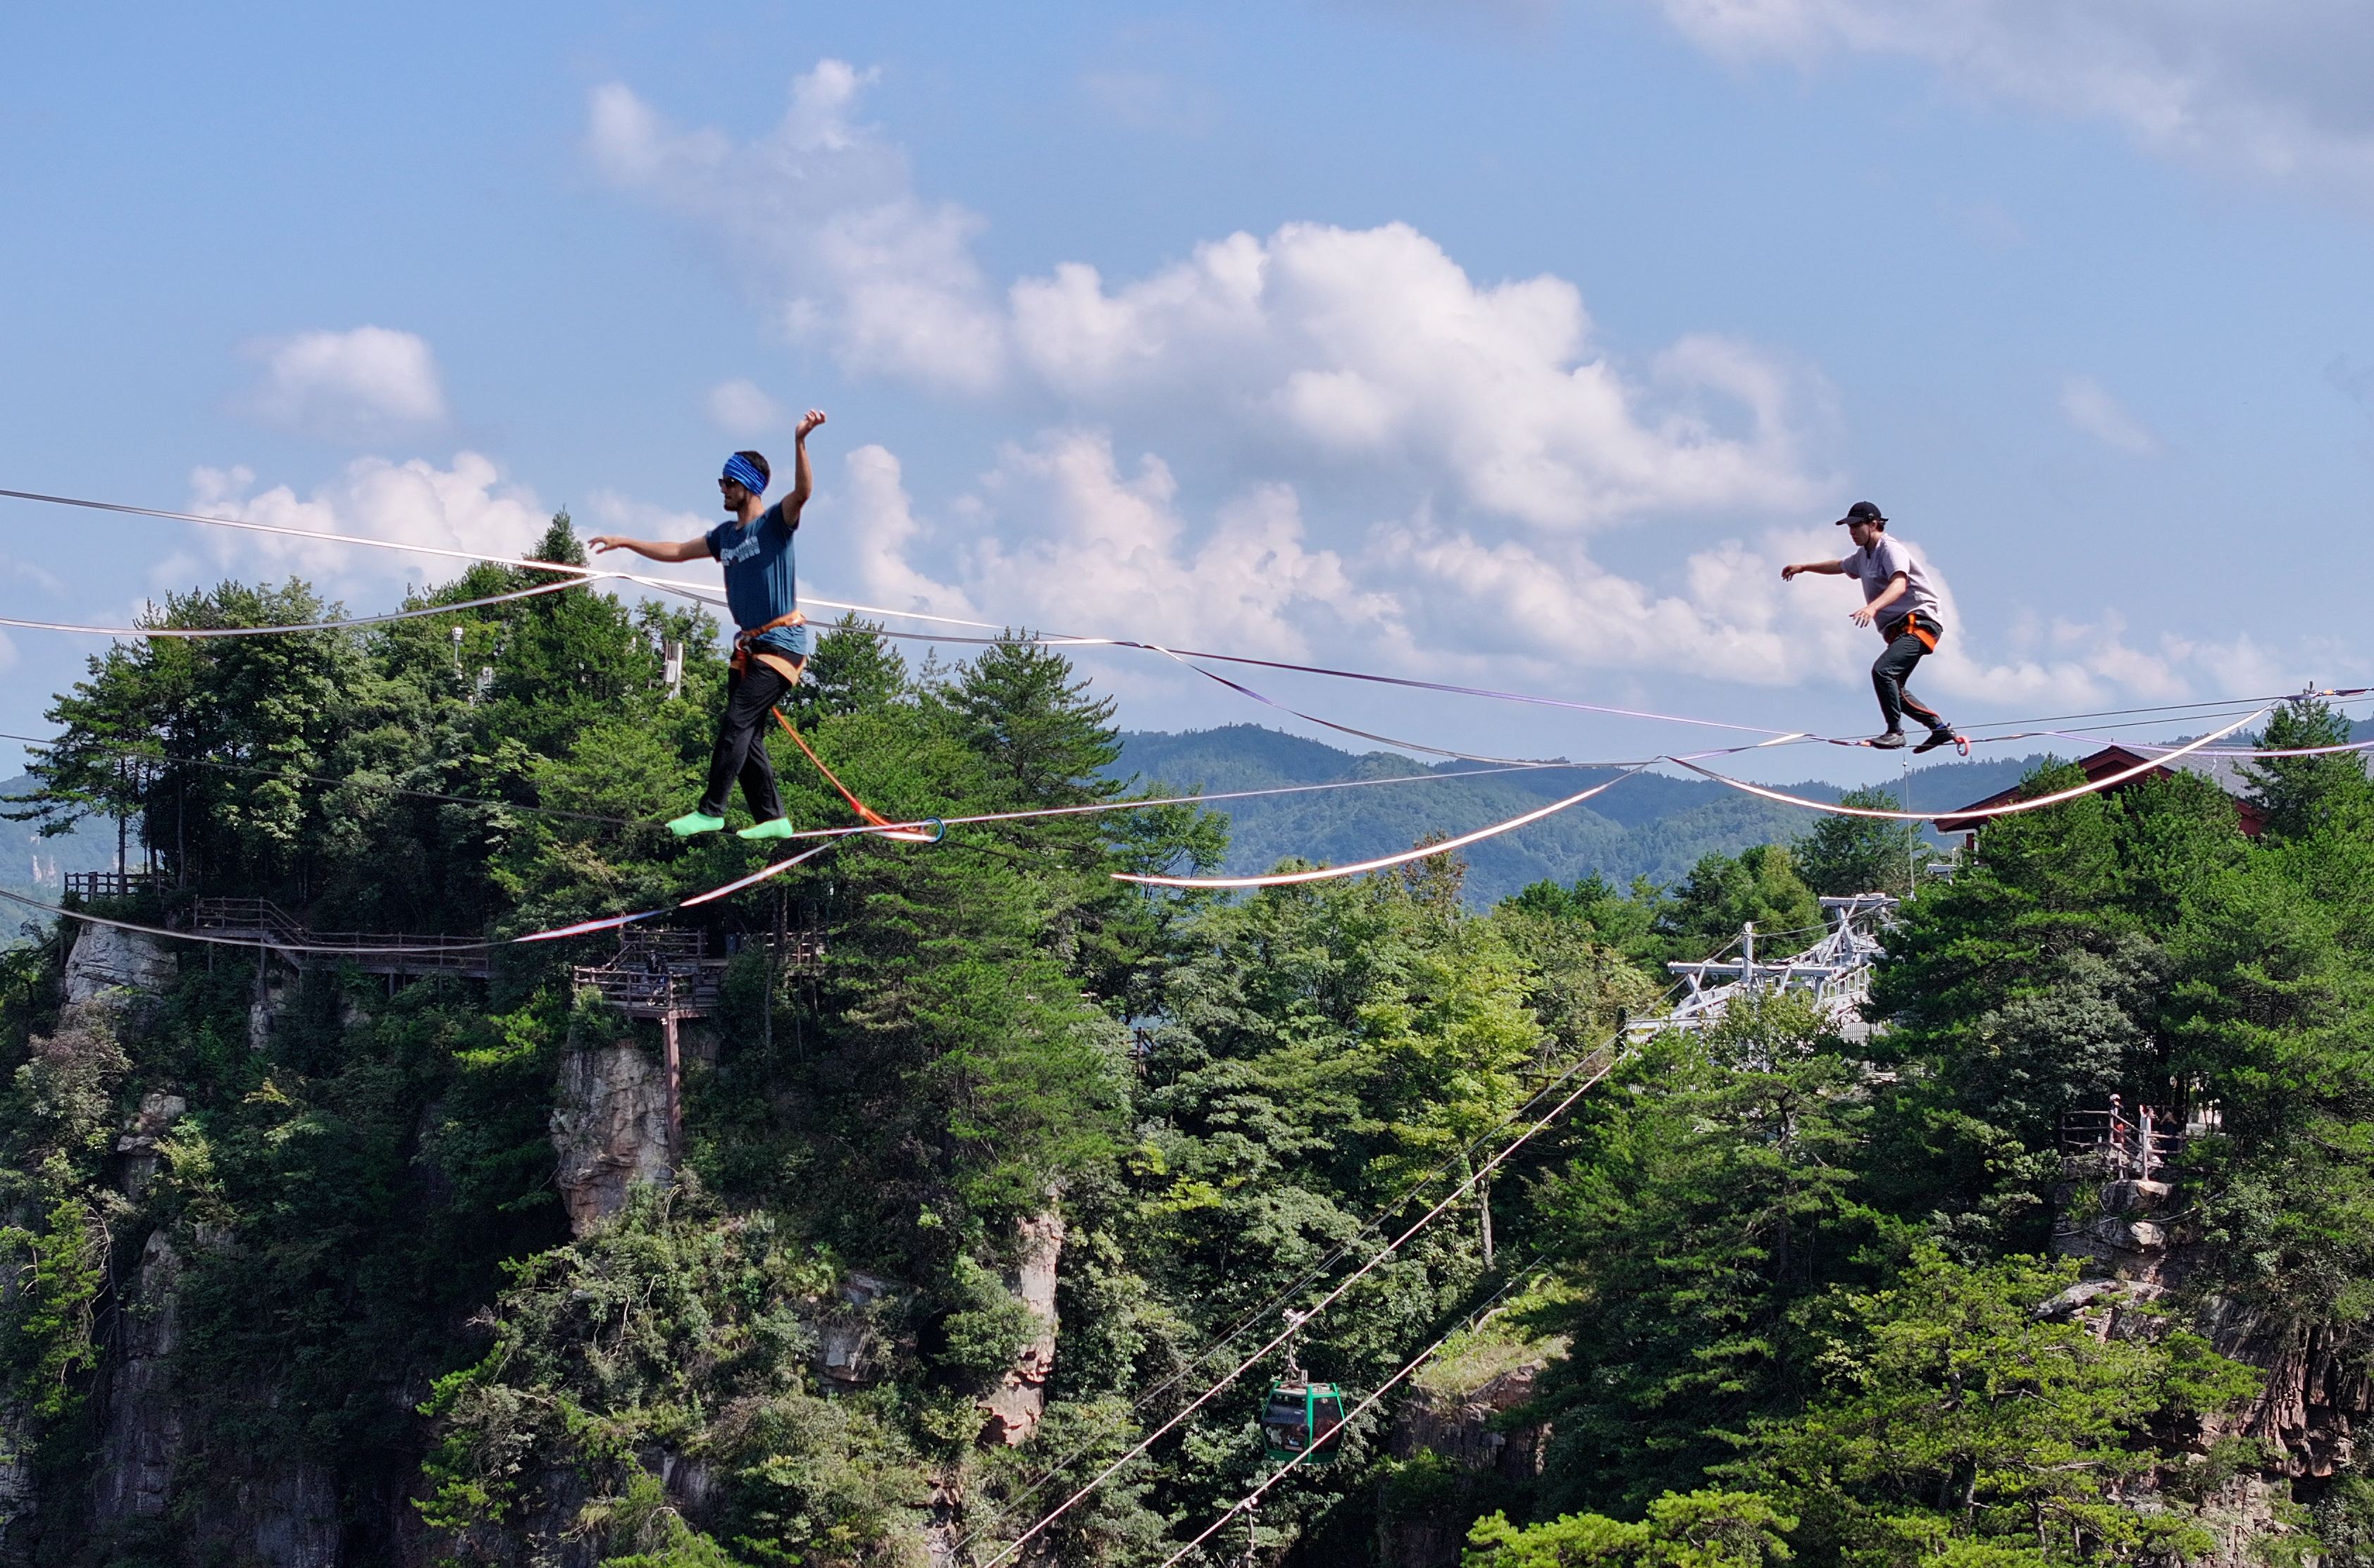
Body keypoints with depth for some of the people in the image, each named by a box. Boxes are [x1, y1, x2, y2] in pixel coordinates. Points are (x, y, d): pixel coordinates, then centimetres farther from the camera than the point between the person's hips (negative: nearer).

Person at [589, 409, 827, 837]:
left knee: (737, 723, -15)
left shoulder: (775, 523, -6)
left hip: (782, 644, -8)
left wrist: (800, 441, -39)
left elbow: (803, 490, -25)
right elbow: (678, 551, 27)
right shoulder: (725, 535, 16)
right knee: (746, 734, 4)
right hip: (748, 645, 8)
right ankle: (771, 817, 8)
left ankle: (711, 810, -15)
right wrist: (625, 542, 27)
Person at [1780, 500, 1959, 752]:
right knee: (1893, 690, 9)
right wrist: (1804, 567, 47)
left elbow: (1899, 585, -31)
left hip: (1918, 622, -10)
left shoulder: (1890, 549, -12)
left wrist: (1873, 607, -47)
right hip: (1897, 630, 10)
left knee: (1882, 670, -27)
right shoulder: (1864, 556, 18)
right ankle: (1941, 728, 16)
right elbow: (1840, 566, 41)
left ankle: (1895, 732, -22)